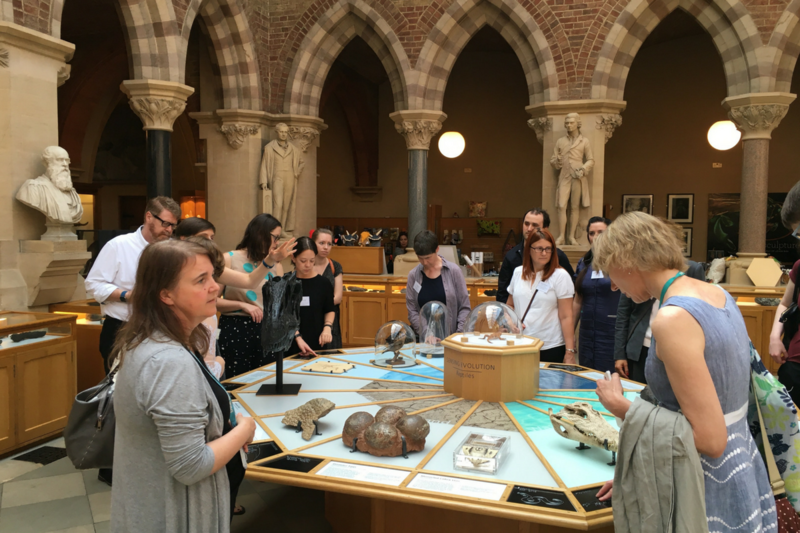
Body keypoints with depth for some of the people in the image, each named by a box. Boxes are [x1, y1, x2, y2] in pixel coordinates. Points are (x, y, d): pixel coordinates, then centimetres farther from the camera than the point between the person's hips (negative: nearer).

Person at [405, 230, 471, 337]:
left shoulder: (453, 270, 0)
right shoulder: (413, 275, 4)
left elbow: (464, 307, 2)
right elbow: (412, 311, 3)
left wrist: (459, 335, -8)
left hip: (450, 335, -1)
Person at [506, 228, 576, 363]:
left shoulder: (560, 275, -4)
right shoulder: (518, 272, 8)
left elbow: (566, 317, -7)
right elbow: (510, 305, 19)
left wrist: (570, 352, -11)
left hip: (551, 348, -3)